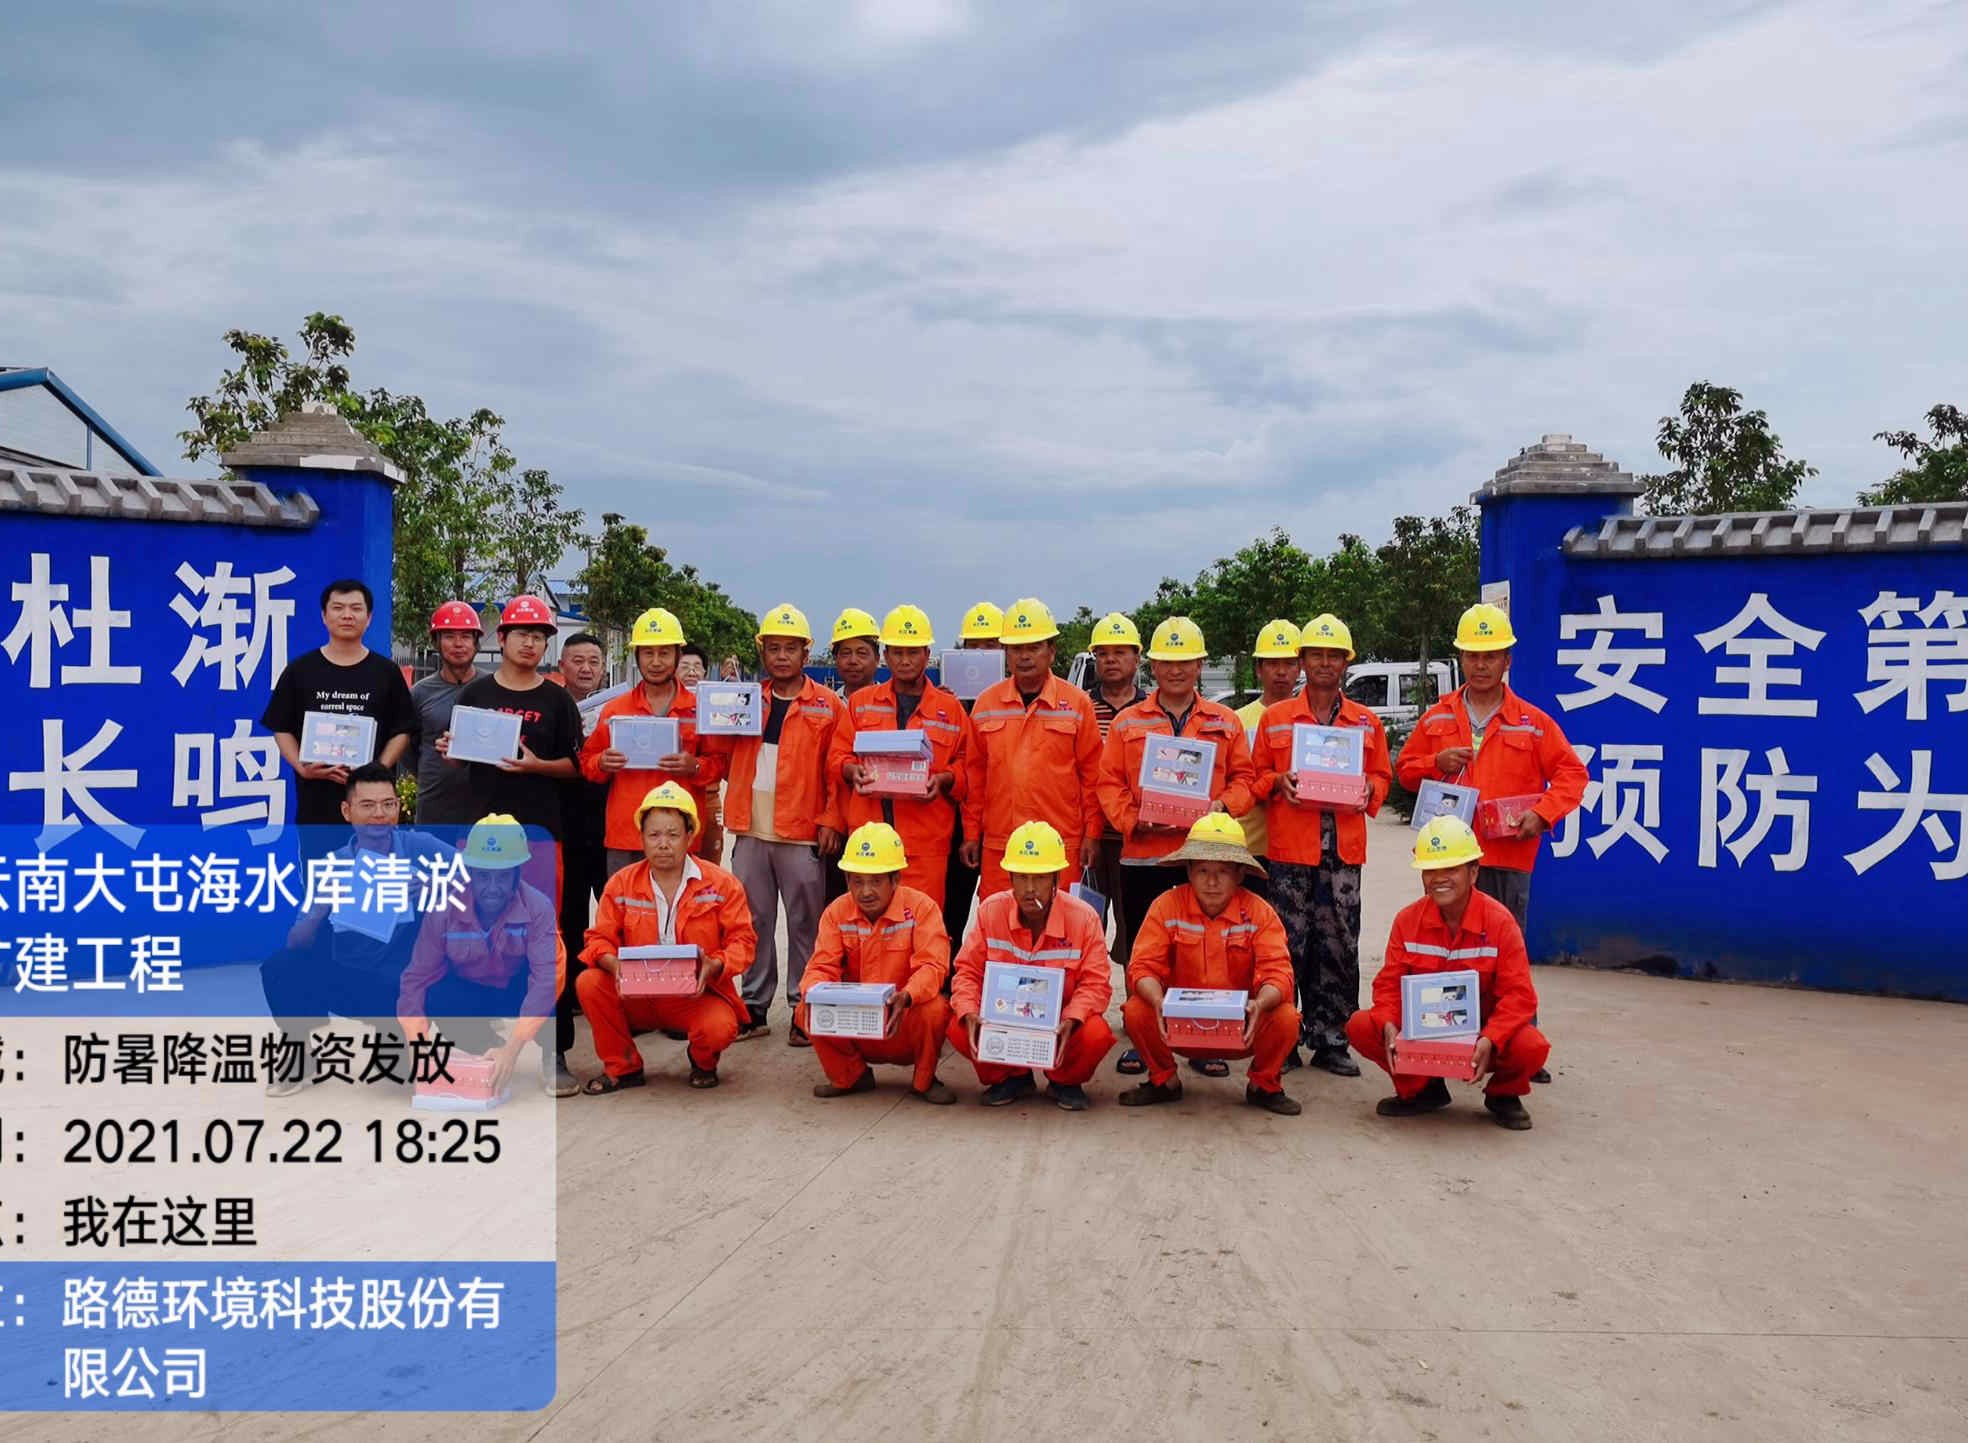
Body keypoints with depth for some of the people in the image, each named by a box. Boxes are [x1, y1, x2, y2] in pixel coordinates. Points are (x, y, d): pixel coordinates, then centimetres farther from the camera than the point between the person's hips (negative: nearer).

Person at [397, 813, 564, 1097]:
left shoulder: (538, 908, -27)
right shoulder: (444, 910, -21)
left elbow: (546, 977, -35)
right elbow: (418, 977, -16)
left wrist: (513, 1047, -46)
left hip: (516, 993, -1)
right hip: (469, 995, 1)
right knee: (435, 996, -33)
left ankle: (551, 1058, -8)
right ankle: (482, 1052, -4)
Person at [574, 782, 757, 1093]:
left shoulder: (721, 884, -3)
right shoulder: (621, 884, 3)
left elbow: (742, 940, -5)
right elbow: (599, 939, 1)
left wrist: (715, 965, -26)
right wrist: (614, 964, -23)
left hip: (698, 995, -2)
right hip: (637, 997, 2)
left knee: (719, 1029, -33)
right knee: (589, 983, -23)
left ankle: (703, 1063, 10)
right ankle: (623, 1067, 0)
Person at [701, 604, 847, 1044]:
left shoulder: (828, 705, 2)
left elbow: (838, 769, -2)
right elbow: (718, 752, 11)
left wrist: (830, 820, -10)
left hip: (802, 833, -3)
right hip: (751, 831, 4)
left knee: (804, 924, 3)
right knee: (754, 921, 9)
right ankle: (755, 1008, 18)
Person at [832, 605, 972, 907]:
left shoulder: (950, 708, 10)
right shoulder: (860, 702, 14)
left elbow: (967, 765, 8)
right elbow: (839, 754, 14)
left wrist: (943, 780, -11)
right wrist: (853, 771, -8)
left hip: (926, 843, -1)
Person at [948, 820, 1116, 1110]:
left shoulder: (1084, 918, -14)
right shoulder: (990, 911, -9)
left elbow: (1096, 982, -14)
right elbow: (967, 970, -5)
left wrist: (1071, 1020, -33)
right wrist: (969, 1013, -26)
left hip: (1061, 1022, -1)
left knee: (1097, 1035, -34)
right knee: (959, 1030, -28)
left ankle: (1064, 1082, 6)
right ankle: (1011, 1077, 7)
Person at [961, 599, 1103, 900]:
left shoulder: (1077, 703, 3)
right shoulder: (986, 703, 9)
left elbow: (1091, 773, 3)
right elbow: (975, 773, 12)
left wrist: (1091, 834, -1)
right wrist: (971, 833, 9)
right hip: (997, 845, 2)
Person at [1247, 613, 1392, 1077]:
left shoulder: (1367, 722, 12)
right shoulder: (1274, 718, 8)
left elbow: (1382, 775, 17)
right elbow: (1256, 775, 11)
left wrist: (1369, 789, -4)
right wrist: (1279, 782, -9)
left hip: (1344, 851, 2)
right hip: (1289, 848, -1)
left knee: (1339, 947, 3)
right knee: (1289, 945, -1)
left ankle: (1331, 1041, 11)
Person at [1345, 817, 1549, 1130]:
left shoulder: (1499, 921, -13)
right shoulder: (1408, 920, -4)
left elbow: (1519, 995, -17)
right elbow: (1389, 983, -3)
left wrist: (1490, 1040, -35)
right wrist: (1390, 1027, -25)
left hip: (1481, 1030, -2)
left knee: (1531, 1047, -34)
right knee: (1360, 1026, -21)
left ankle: (1502, 1094, 6)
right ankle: (1422, 1089, 7)